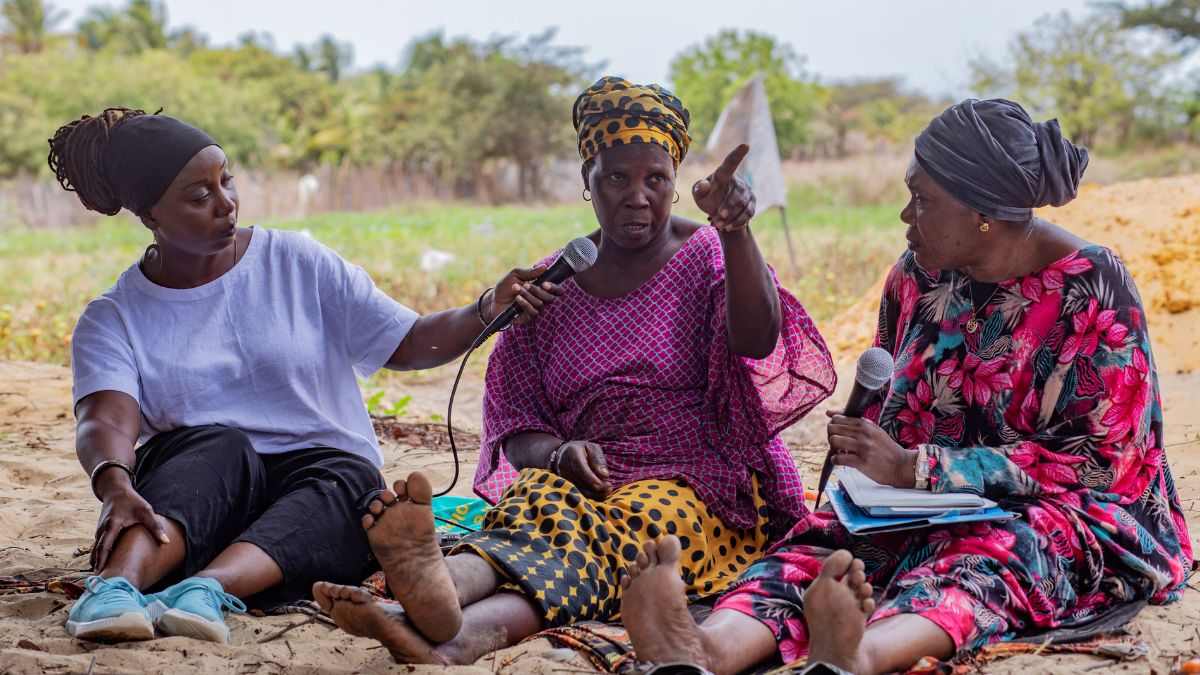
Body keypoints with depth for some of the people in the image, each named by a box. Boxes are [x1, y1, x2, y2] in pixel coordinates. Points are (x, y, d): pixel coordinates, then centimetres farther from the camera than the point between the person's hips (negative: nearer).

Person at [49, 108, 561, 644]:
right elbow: (105, 421, -16)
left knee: (347, 482, -33)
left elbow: (408, 345, 4)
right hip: (190, 495, -1)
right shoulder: (112, 319, 3)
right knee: (217, 443, -33)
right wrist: (116, 488, -39)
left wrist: (488, 310, -15)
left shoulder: (297, 262, 6)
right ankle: (115, 585, -57)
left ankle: (205, 590, -57)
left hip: (327, 471, 1)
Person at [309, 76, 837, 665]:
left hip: (702, 485, -3)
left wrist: (735, 234, -34)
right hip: (590, 481, 3)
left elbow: (759, 344, -18)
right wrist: (558, 453, -15)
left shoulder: (711, 259, 5)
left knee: (619, 526, -36)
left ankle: (471, 631, -66)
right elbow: (516, 427, 10)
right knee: (539, 501, -33)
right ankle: (438, 590, -68)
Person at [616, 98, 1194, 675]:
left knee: (985, 552, -39)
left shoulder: (1093, 292, -11)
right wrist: (863, 458, -7)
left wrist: (916, 469, -20)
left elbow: (1101, 460, -15)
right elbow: (886, 406, 19)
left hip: (1073, 506, -4)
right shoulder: (918, 274, 6)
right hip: (927, 507, 5)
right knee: (829, 540, -26)